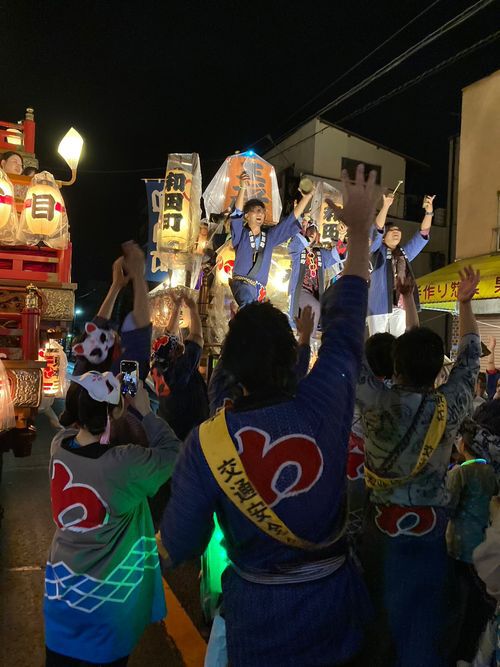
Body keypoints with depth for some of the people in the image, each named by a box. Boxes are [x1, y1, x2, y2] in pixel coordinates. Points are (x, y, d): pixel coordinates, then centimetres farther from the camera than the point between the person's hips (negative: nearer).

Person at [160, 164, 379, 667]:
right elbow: (345, 321, -7)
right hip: (333, 606, 2)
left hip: (257, 618, -2)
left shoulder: (206, 443, -25)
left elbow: (178, 548, -13)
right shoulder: (324, 404, -22)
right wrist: (359, 231, 5)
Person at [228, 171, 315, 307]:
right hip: (242, 283, -5)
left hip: (259, 289, 5)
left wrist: (309, 194, 10)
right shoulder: (241, 234, 4)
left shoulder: (270, 235, 15)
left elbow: (292, 217, 14)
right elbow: (237, 213, -13)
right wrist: (243, 188, -29)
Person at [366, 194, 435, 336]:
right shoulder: (378, 251, 8)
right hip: (380, 305, -4)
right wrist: (386, 206, -18)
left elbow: (422, 235, 14)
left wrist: (429, 212, 1)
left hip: (400, 307, 4)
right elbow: (377, 230, -8)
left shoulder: (405, 253, 20)